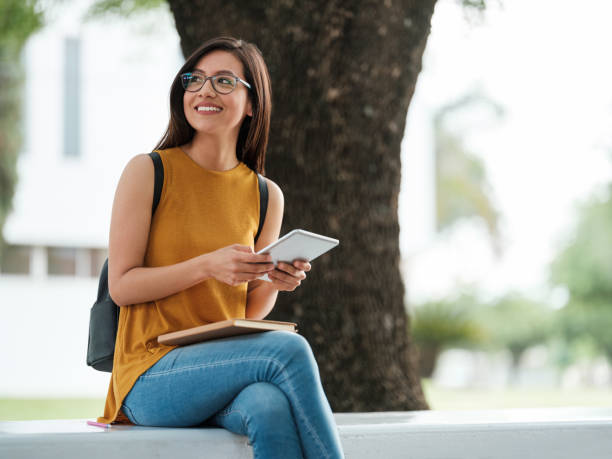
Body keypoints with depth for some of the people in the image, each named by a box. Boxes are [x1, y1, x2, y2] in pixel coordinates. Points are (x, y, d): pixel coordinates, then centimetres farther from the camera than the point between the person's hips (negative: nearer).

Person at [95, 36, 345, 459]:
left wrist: (275, 282, -7)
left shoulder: (266, 196, 11)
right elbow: (121, 286, -5)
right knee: (289, 349, -31)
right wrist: (207, 266, -19)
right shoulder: (148, 172, 0)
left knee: (272, 408, -35)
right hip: (151, 376, -3)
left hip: (226, 366, 3)